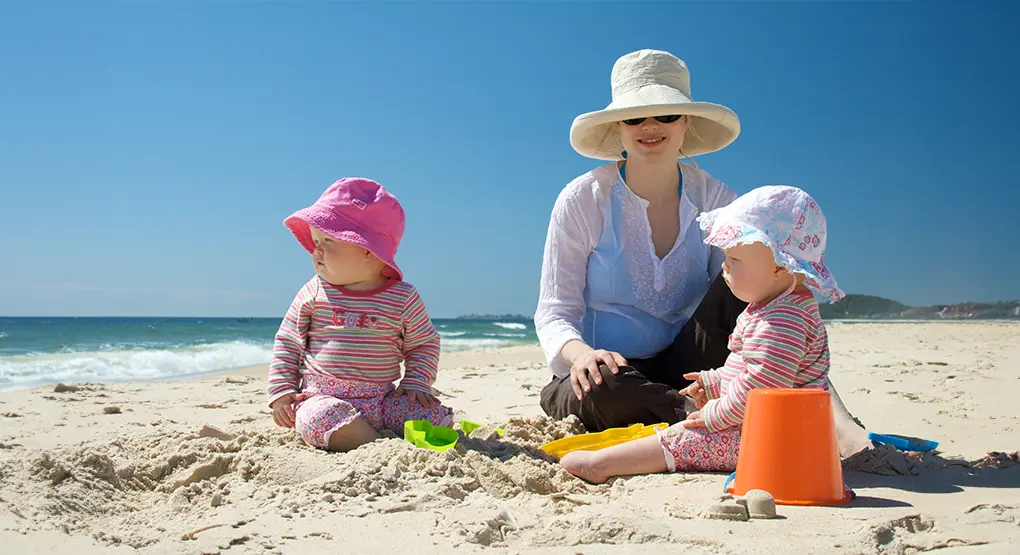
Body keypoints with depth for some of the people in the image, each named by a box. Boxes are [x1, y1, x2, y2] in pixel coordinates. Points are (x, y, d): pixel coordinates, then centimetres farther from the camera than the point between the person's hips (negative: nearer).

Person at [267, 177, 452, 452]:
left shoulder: (403, 298, 1)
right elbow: (287, 342, 10)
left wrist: (415, 382, -2)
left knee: (435, 414, -18)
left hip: (383, 399, 1)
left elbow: (424, 344, 13)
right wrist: (282, 390, 1)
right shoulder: (314, 293, 3)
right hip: (324, 398, -1)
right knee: (321, 417, -36)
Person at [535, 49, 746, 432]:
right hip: (608, 372, -2)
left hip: (681, 370, 3)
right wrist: (581, 353, -30)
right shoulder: (583, 200, -6)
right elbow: (554, 312, -7)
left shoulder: (714, 200, 3)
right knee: (604, 388, -39)